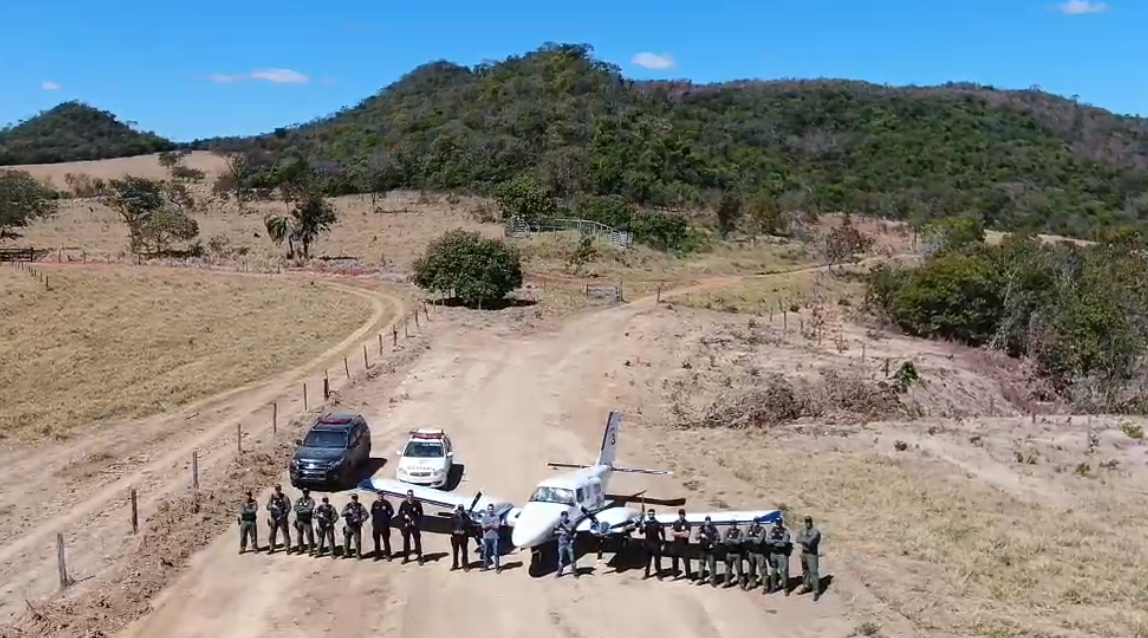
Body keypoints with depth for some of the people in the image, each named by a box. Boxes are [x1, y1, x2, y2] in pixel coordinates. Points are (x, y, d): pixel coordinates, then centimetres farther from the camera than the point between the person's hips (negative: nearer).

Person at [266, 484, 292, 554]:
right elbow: (268, 506, 0)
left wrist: (283, 515, -16)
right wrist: (272, 506, -22)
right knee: (272, 534, 9)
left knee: (285, 533, -2)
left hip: (282, 518, -4)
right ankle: (271, 548, 21)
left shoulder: (284, 497, -5)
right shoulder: (272, 497, 5)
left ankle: (287, 548, 4)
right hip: (273, 518, 4)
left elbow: (288, 507, -7)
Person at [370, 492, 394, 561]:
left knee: (386, 540, 0)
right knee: (376, 540, 9)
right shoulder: (374, 503, 0)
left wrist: (387, 518, 0)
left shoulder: (386, 503, -7)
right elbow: (372, 512, 10)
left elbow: (391, 511, -1)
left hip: (385, 525, -3)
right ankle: (377, 554, 20)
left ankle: (388, 555, 8)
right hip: (376, 525, 3)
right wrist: (373, 520, 5)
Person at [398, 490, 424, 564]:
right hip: (406, 526, 2)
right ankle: (406, 557, 21)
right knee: (406, 541, 9)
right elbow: (400, 514, 4)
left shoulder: (417, 504, -5)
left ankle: (420, 558, 9)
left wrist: (416, 522, -10)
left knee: (417, 541, 0)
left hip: (415, 526, -2)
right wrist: (404, 523, -7)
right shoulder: (404, 504, 0)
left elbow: (420, 514, 0)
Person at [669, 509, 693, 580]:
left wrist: (677, 534, -10)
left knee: (687, 562, -6)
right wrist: (681, 533, -13)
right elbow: (672, 533, -5)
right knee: (675, 561, 12)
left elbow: (687, 535, -17)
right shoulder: (675, 523, 5)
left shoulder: (687, 524, -7)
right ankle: (675, 575, 26)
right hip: (676, 545, 4)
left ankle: (689, 577, -1)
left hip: (685, 545, -4)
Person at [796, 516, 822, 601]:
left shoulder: (816, 531, -13)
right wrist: (806, 540, -18)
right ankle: (806, 586, 32)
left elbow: (810, 541, -22)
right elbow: (798, 539, -4)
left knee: (813, 572, -9)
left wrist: (803, 539, -7)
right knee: (805, 571, 17)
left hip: (812, 554, -7)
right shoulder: (803, 531, 8)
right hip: (803, 553, 7)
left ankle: (816, 592, -6)